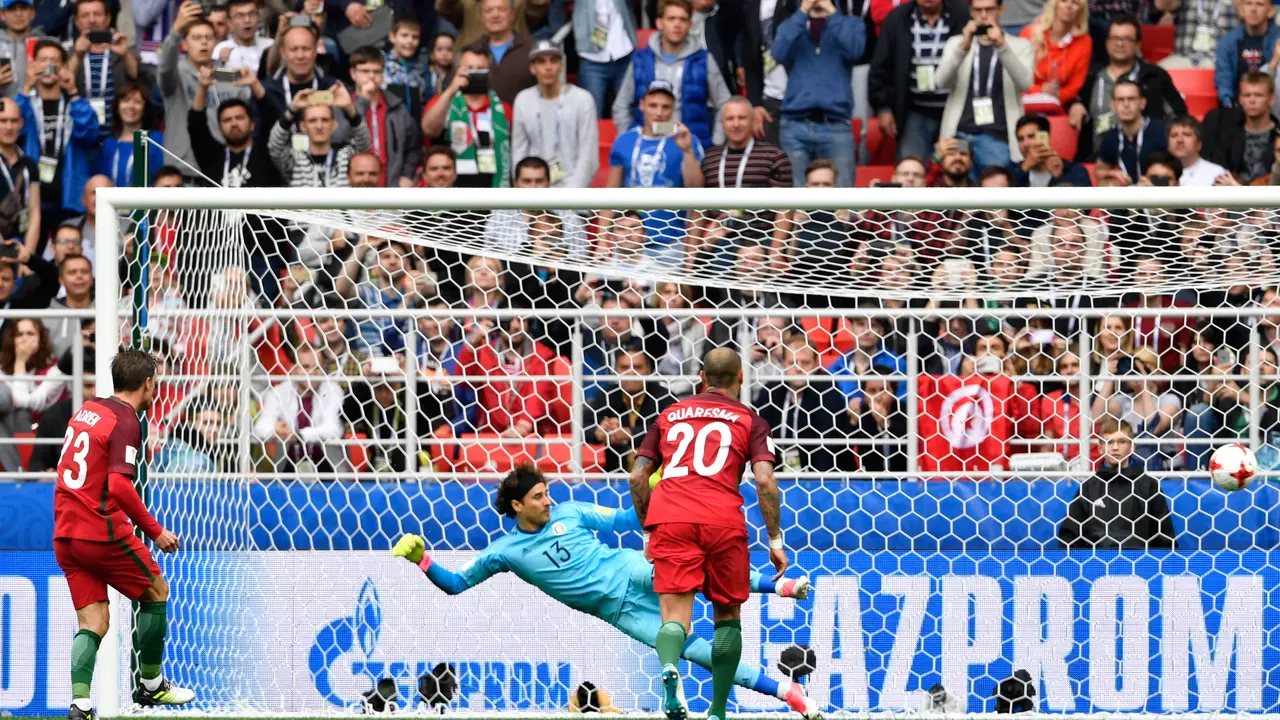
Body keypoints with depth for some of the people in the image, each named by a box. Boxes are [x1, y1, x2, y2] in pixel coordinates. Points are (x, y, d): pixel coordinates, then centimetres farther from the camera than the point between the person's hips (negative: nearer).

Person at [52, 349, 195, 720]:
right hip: (102, 533, -7)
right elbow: (119, 485, -23)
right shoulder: (126, 422, -12)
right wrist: (155, 531, -16)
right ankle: (151, 685, 24)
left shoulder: (86, 410, 13)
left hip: (65, 534, 7)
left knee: (93, 622, 6)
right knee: (156, 592, 15)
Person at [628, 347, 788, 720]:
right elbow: (764, 481, 0)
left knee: (675, 614, -7)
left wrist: (649, 531, 27)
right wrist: (775, 541, 5)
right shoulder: (749, 420, 14)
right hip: (722, 522, -1)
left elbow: (637, 476, 18)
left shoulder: (670, 415, 22)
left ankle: (668, 667, -40)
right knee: (727, 615, 16)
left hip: (670, 520, 1)